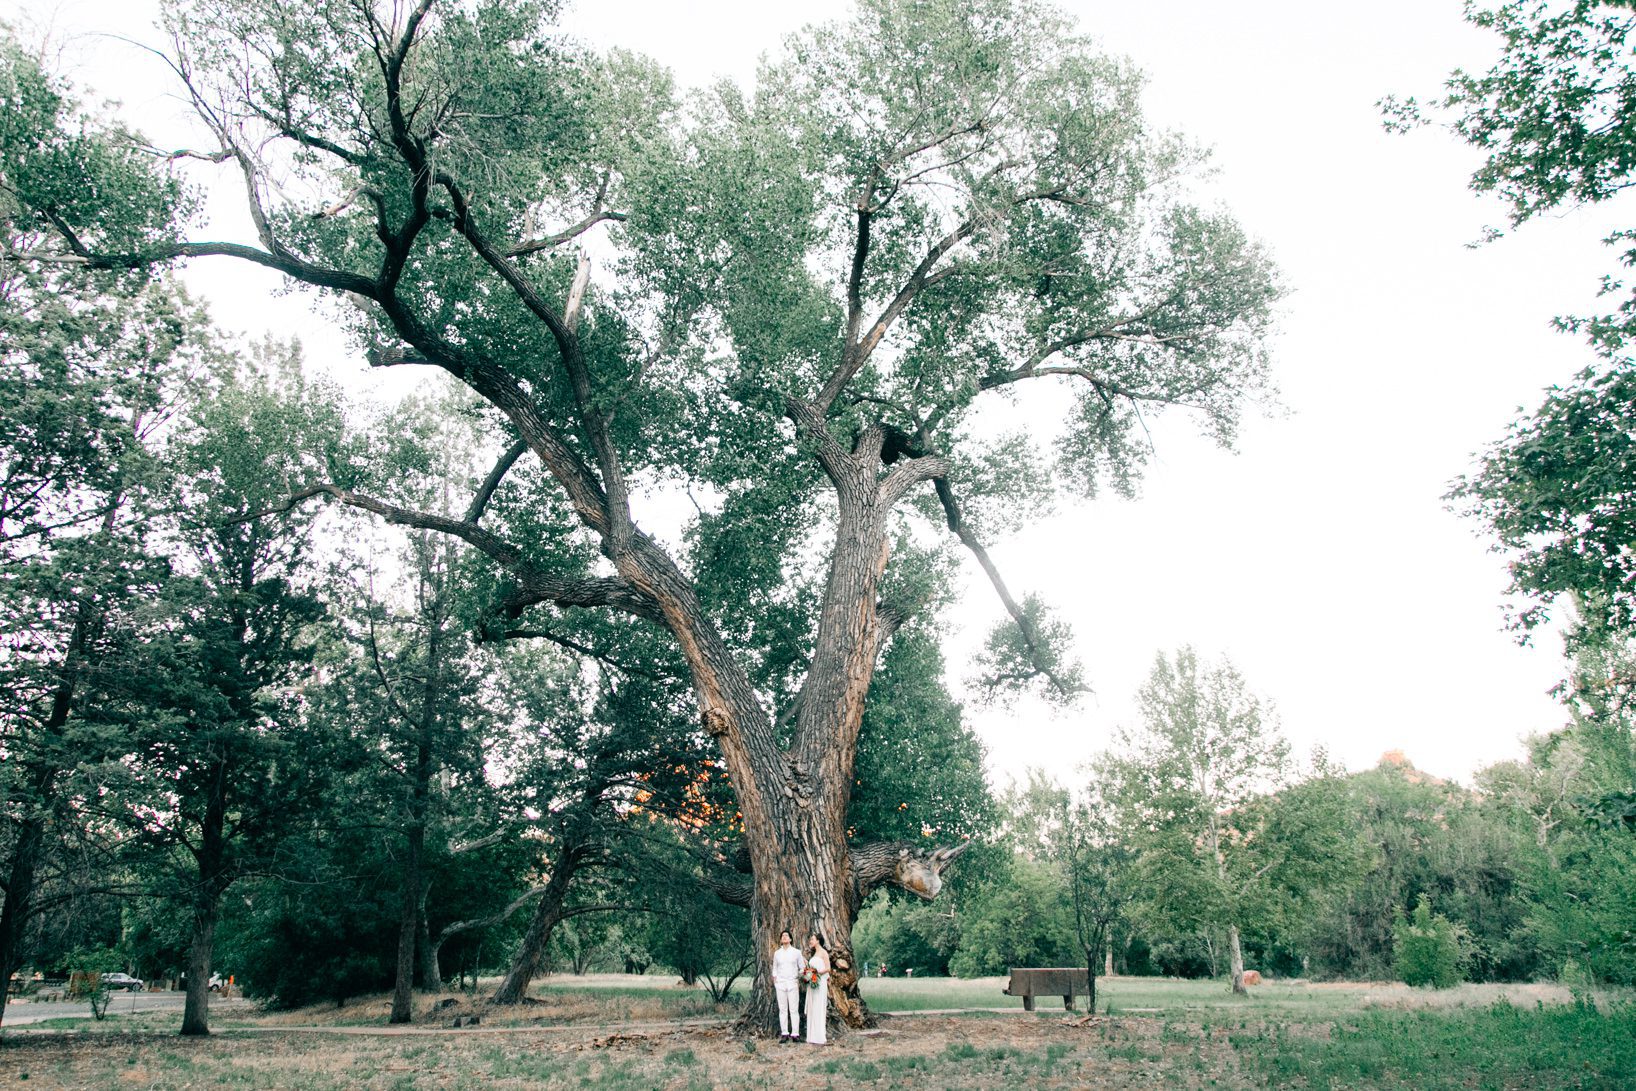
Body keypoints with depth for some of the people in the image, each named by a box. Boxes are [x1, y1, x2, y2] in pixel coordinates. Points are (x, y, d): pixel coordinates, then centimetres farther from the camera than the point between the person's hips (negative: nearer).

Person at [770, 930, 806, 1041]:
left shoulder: (796, 952, 4)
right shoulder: (777, 953, 10)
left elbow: (802, 968, 6)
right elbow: (774, 969, 15)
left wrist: (799, 980, -4)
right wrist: (774, 982, 5)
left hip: (793, 983, -2)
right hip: (780, 984, 2)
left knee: (794, 1009, -6)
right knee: (782, 1009, 1)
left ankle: (795, 1034, -3)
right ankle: (784, 1034, 6)